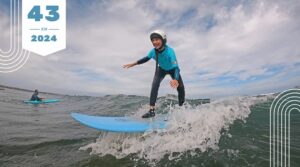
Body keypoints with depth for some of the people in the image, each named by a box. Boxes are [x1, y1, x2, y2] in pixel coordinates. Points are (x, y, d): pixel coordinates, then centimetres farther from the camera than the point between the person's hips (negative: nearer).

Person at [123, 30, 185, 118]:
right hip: (161, 69, 2)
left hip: (172, 69, -2)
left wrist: (176, 79, -68)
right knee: (154, 85, -22)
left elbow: (176, 67, -49)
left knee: (181, 88, -7)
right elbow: (146, 58, -4)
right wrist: (133, 64, -6)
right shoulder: (153, 51, -26)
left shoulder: (169, 51, -40)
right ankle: (152, 110, -21)